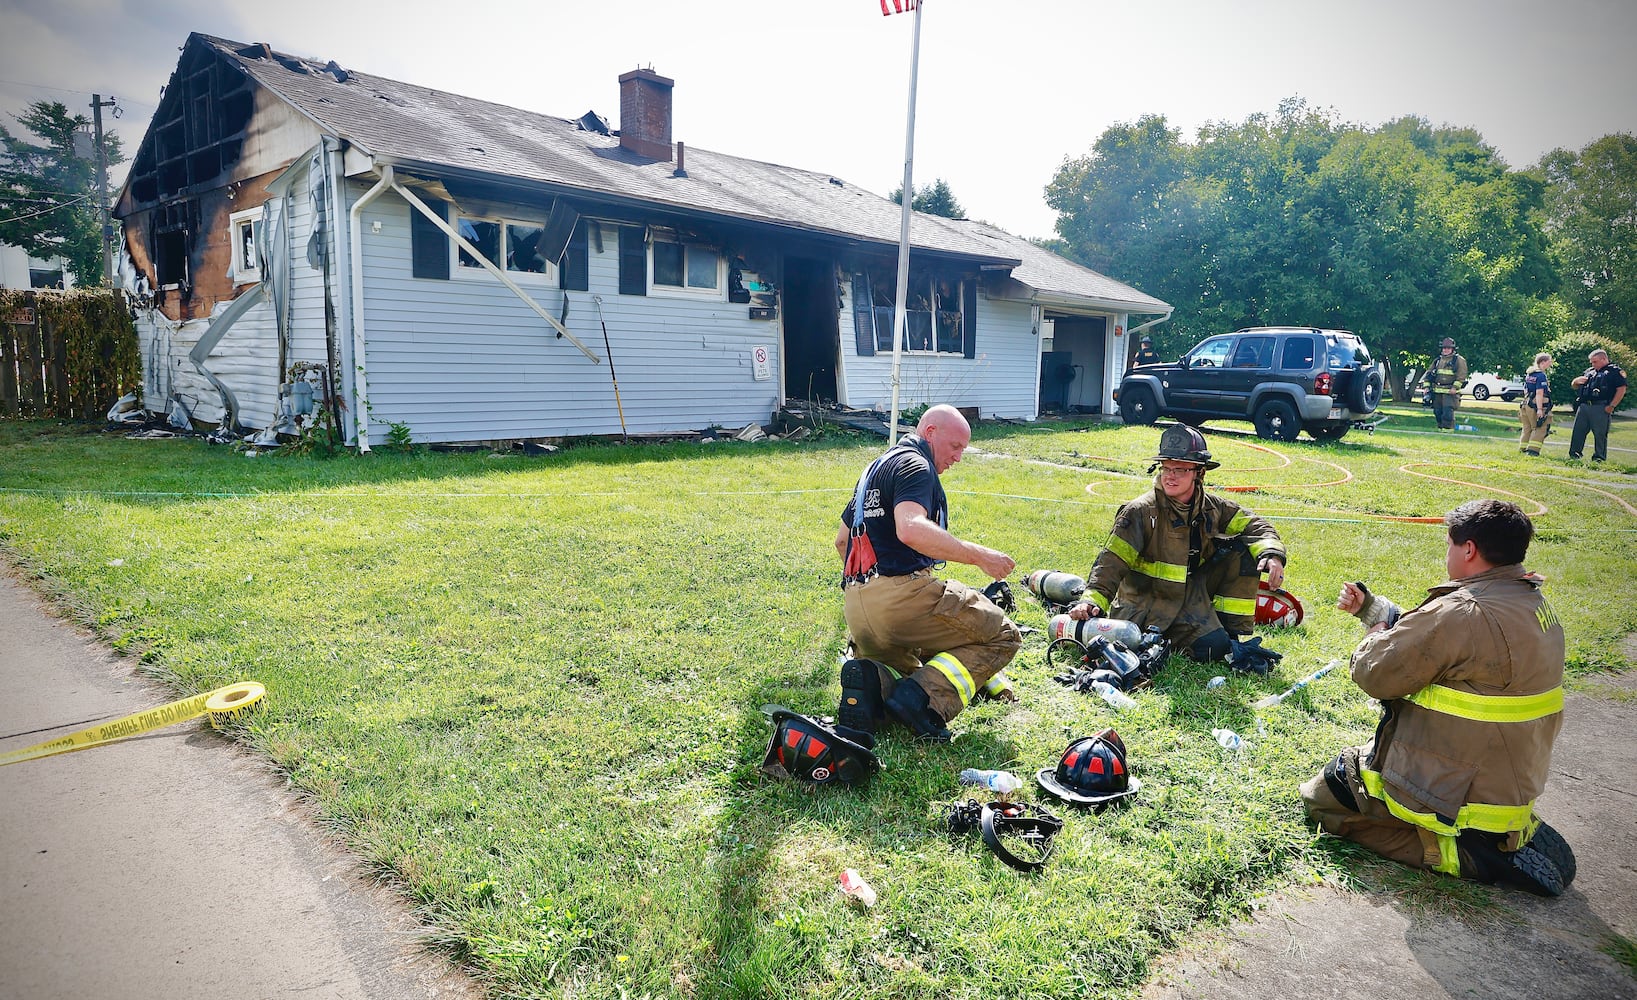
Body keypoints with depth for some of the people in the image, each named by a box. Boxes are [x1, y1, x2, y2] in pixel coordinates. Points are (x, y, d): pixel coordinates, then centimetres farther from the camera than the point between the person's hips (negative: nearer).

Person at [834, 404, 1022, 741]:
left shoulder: (875, 468, 25)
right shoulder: (914, 464, -6)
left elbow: (842, 540, 32)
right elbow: (911, 529, -26)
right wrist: (979, 555, -23)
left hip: (855, 609, 9)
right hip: (900, 593, -9)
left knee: (908, 673, 30)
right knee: (1003, 636, 4)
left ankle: (873, 678, -7)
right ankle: (926, 698, -18)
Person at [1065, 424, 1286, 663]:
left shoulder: (1214, 508, 1)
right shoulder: (1140, 511, -15)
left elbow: (1256, 527, 6)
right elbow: (1112, 561, -21)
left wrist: (1272, 554, -17)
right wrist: (1092, 600, -34)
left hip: (1192, 594, 6)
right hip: (1146, 608, -6)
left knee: (1244, 549, -6)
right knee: (1213, 648, -24)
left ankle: (1231, 630, 1)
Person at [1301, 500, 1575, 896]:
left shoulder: (1460, 615, -29)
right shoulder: (1535, 603, 4)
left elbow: (1375, 675, -19)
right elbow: (1420, 632, 15)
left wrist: (1374, 637, 1)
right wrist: (1369, 606, 20)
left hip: (1455, 787, -9)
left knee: (1322, 798, 3)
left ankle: (1458, 853, -6)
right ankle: (1513, 833, 14)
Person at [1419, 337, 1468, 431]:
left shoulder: (1459, 360, 0)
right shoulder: (1438, 361, 17)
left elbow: (1461, 375, -8)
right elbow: (1429, 373, 19)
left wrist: (1455, 387, -17)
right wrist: (1427, 386, 9)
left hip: (1450, 391, -6)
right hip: (1437, 391, 6)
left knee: (1448, 410, -14)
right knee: (1437, 411, 7)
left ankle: (1448, 427, -9)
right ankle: (1440, 427, 18)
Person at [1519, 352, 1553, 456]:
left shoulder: (1529, 374, 11)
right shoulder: (1541, 375, -15)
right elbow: (1539, 393, -21)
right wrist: (1539, 409, -23)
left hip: (1526, 404, 8)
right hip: (1536, 407, -8)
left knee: (1527, 428, 16)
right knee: (1539, 429, -3)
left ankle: (1523, 448, 20)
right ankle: (1533, 449, -9)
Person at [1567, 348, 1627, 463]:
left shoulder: (1614, 371, 2)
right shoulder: (1589, 371, 21)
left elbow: (1621, 389, -7)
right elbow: (1574, 385, 28)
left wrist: (1612, 406, -14)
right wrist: (1577, 381, 4)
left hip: (1600, 408, -6)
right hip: (1583, 406, 6)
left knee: (1600, 434, -3)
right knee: (1578, 431, 4)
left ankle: (1599, 458, 1)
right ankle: (1574, 455, 9)